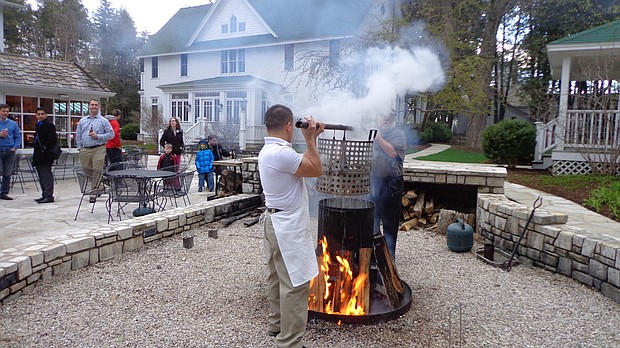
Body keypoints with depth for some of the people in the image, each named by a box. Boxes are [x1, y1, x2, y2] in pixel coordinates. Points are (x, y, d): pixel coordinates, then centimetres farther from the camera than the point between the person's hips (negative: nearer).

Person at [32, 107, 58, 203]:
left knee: (47, 176, -8)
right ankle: (44, 195, 21)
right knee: (41, 176, 14)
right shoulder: (38, 125, 19)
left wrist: (45, 148, -17)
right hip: (39, 156, 10)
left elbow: (52, 139, -20)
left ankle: (49, 196, -6)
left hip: (45, 155, -10)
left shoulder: (49, 125, -10)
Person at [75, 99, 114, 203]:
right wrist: (79, 147, 9)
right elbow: (78, 135, 18)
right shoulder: (82, 120, 15)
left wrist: (98, 136, -12)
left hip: (98, 149, -5)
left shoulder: (103, 121, 3)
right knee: (86, 172, 10)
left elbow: (111, 134, -2)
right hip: (84, 150, 5)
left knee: (97, 172, -6)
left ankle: (94, 194, 0)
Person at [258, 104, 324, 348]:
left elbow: (303, 164, 19)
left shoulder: (269, 150, 9)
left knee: (279, 276, 21)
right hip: (289, 226, -11)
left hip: (277, 222, 11)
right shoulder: (281, 152, -24)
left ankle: (276, 324, 37)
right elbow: (315, 170, -16)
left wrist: (312, 139, 16)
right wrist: (310, 139, -10)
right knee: (295, 284, -4)